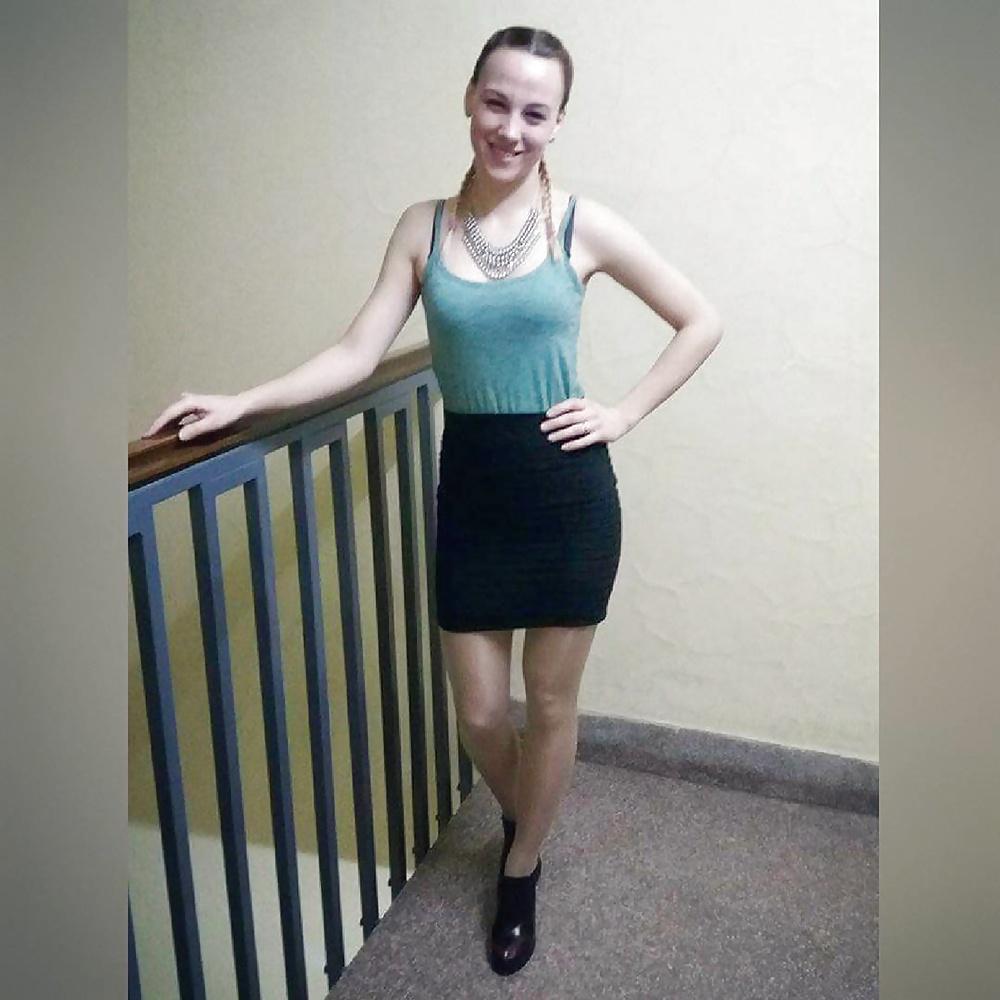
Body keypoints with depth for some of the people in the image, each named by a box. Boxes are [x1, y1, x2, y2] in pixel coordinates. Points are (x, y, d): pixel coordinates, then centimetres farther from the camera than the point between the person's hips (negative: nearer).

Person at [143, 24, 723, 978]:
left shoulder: (583, 224, -4)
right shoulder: (423, 227, 2)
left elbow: (701, 323, 3)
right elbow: (357, 354, -4)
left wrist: (623, 413, -4)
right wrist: (239, 402, -13)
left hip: (567, 489, -1)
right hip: (470, 488, 2)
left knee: (551, 702, 11)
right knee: (478, 713, 11)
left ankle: (522, 869, 38)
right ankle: (523, 820, 46)